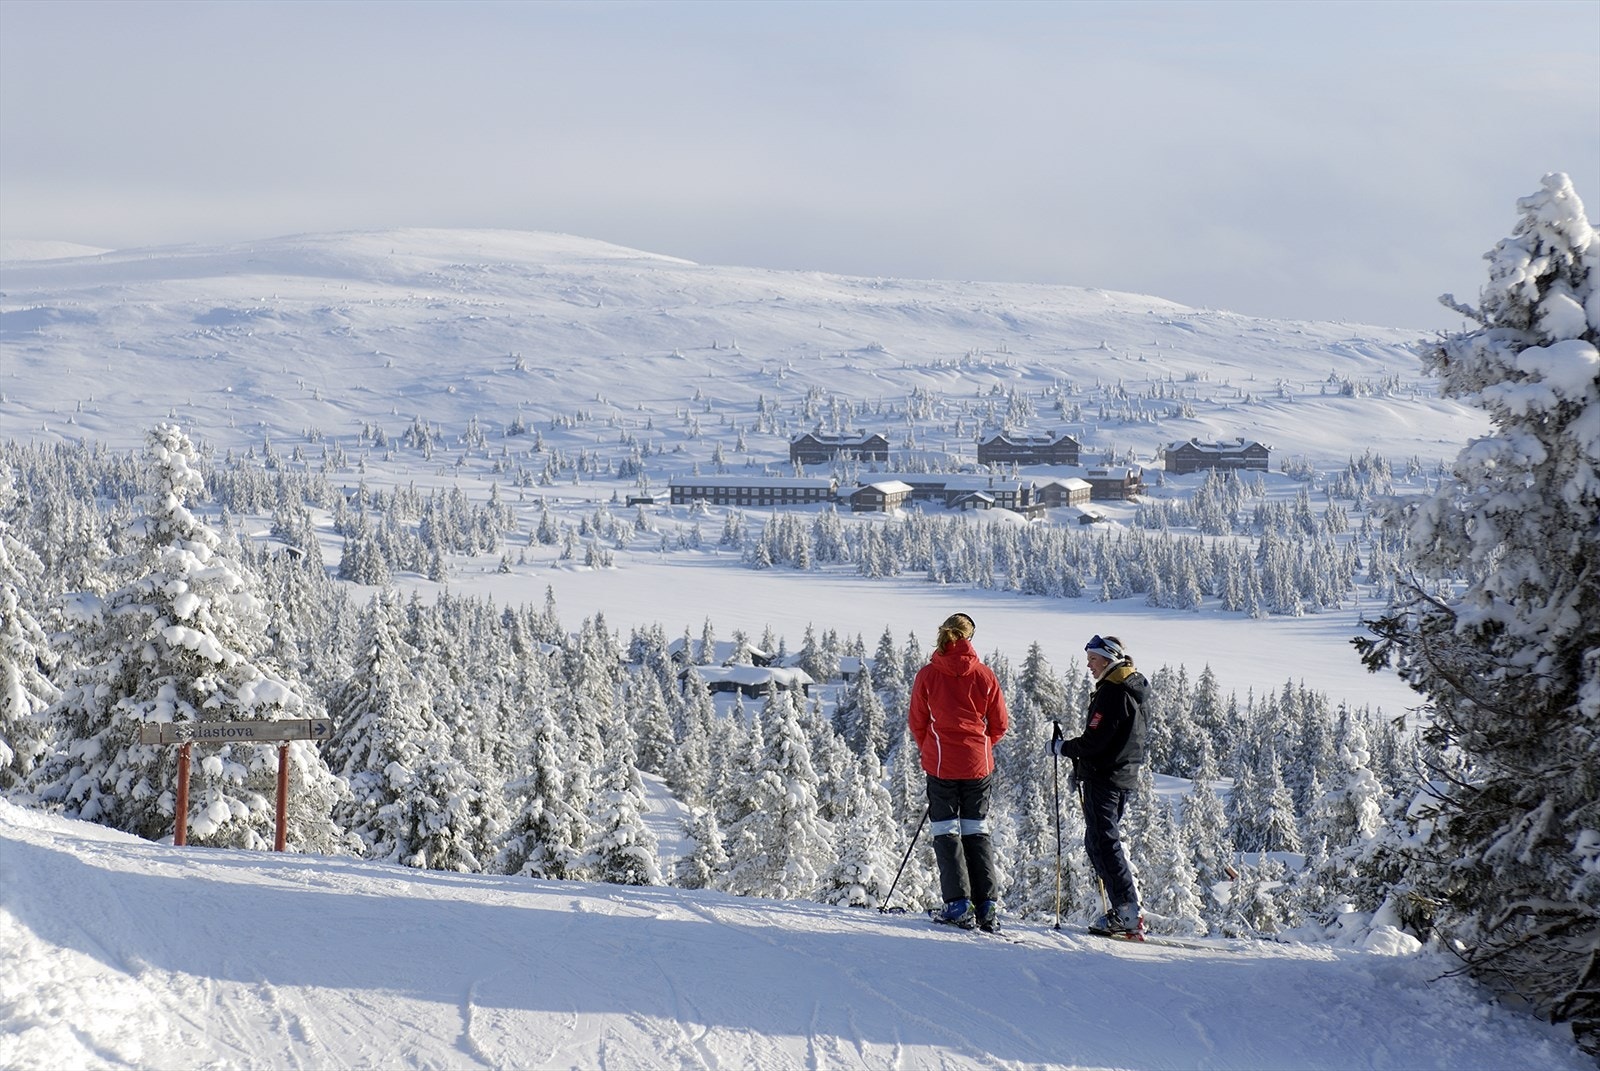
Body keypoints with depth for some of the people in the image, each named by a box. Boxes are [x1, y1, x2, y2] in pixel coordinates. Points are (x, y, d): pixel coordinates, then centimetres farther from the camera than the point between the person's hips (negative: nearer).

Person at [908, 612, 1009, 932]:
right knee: (977, 832, 10)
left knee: (947, 832, 4)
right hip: (978, 764, 2)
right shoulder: (984, 675, -2)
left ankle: (958, 904, -5)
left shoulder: (927, 675, -6)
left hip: (941, 764, -2)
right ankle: (987, 906, 4)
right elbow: (999, 724, 4)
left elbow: (917, 723, 2)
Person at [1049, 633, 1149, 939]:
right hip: (1125, 778, 10)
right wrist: (1082, 768, 20)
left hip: (1104, 777, -10)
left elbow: (1095, 740, -20)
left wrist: (1063, 748, -5)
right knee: (1099, 841, 15)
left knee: (1103, 842, -8)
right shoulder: (1133, 691, 16)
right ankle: (1123, 910, 13)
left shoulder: (1111, 692, -16)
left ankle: (1128, 912, -13)